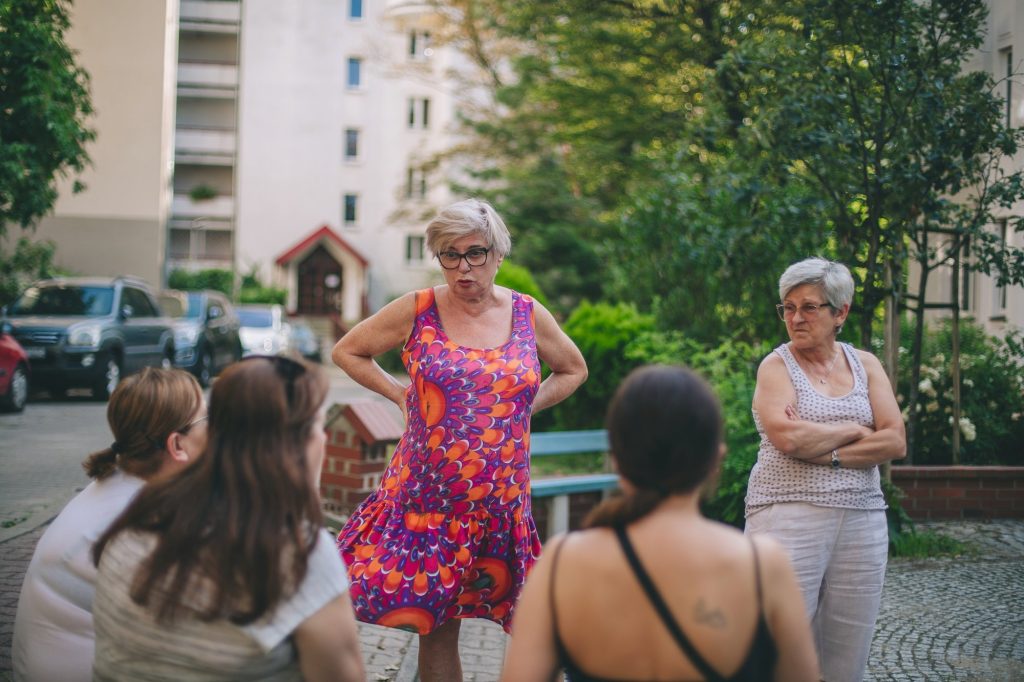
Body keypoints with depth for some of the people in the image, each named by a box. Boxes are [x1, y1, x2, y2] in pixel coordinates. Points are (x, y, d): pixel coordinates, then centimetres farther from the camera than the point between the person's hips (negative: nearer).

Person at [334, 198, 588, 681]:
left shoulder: (528, 316, 3)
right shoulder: (416, 311, -2)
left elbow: (573, 370, 20)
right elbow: (347, 351, 10)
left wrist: (525, 406, 5)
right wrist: (401, 395, 0)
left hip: (501, 500, 1)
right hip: (427, 498, -1)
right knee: (435, 627, 5)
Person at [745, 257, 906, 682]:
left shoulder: (865, 365, 12)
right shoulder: (777, 366, 2)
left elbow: (895, 442, 0)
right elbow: (786, 436, -16)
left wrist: (823, 453, -10)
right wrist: (855, 430, -4)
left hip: (860, 520, 4)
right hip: (788, 515, -3)